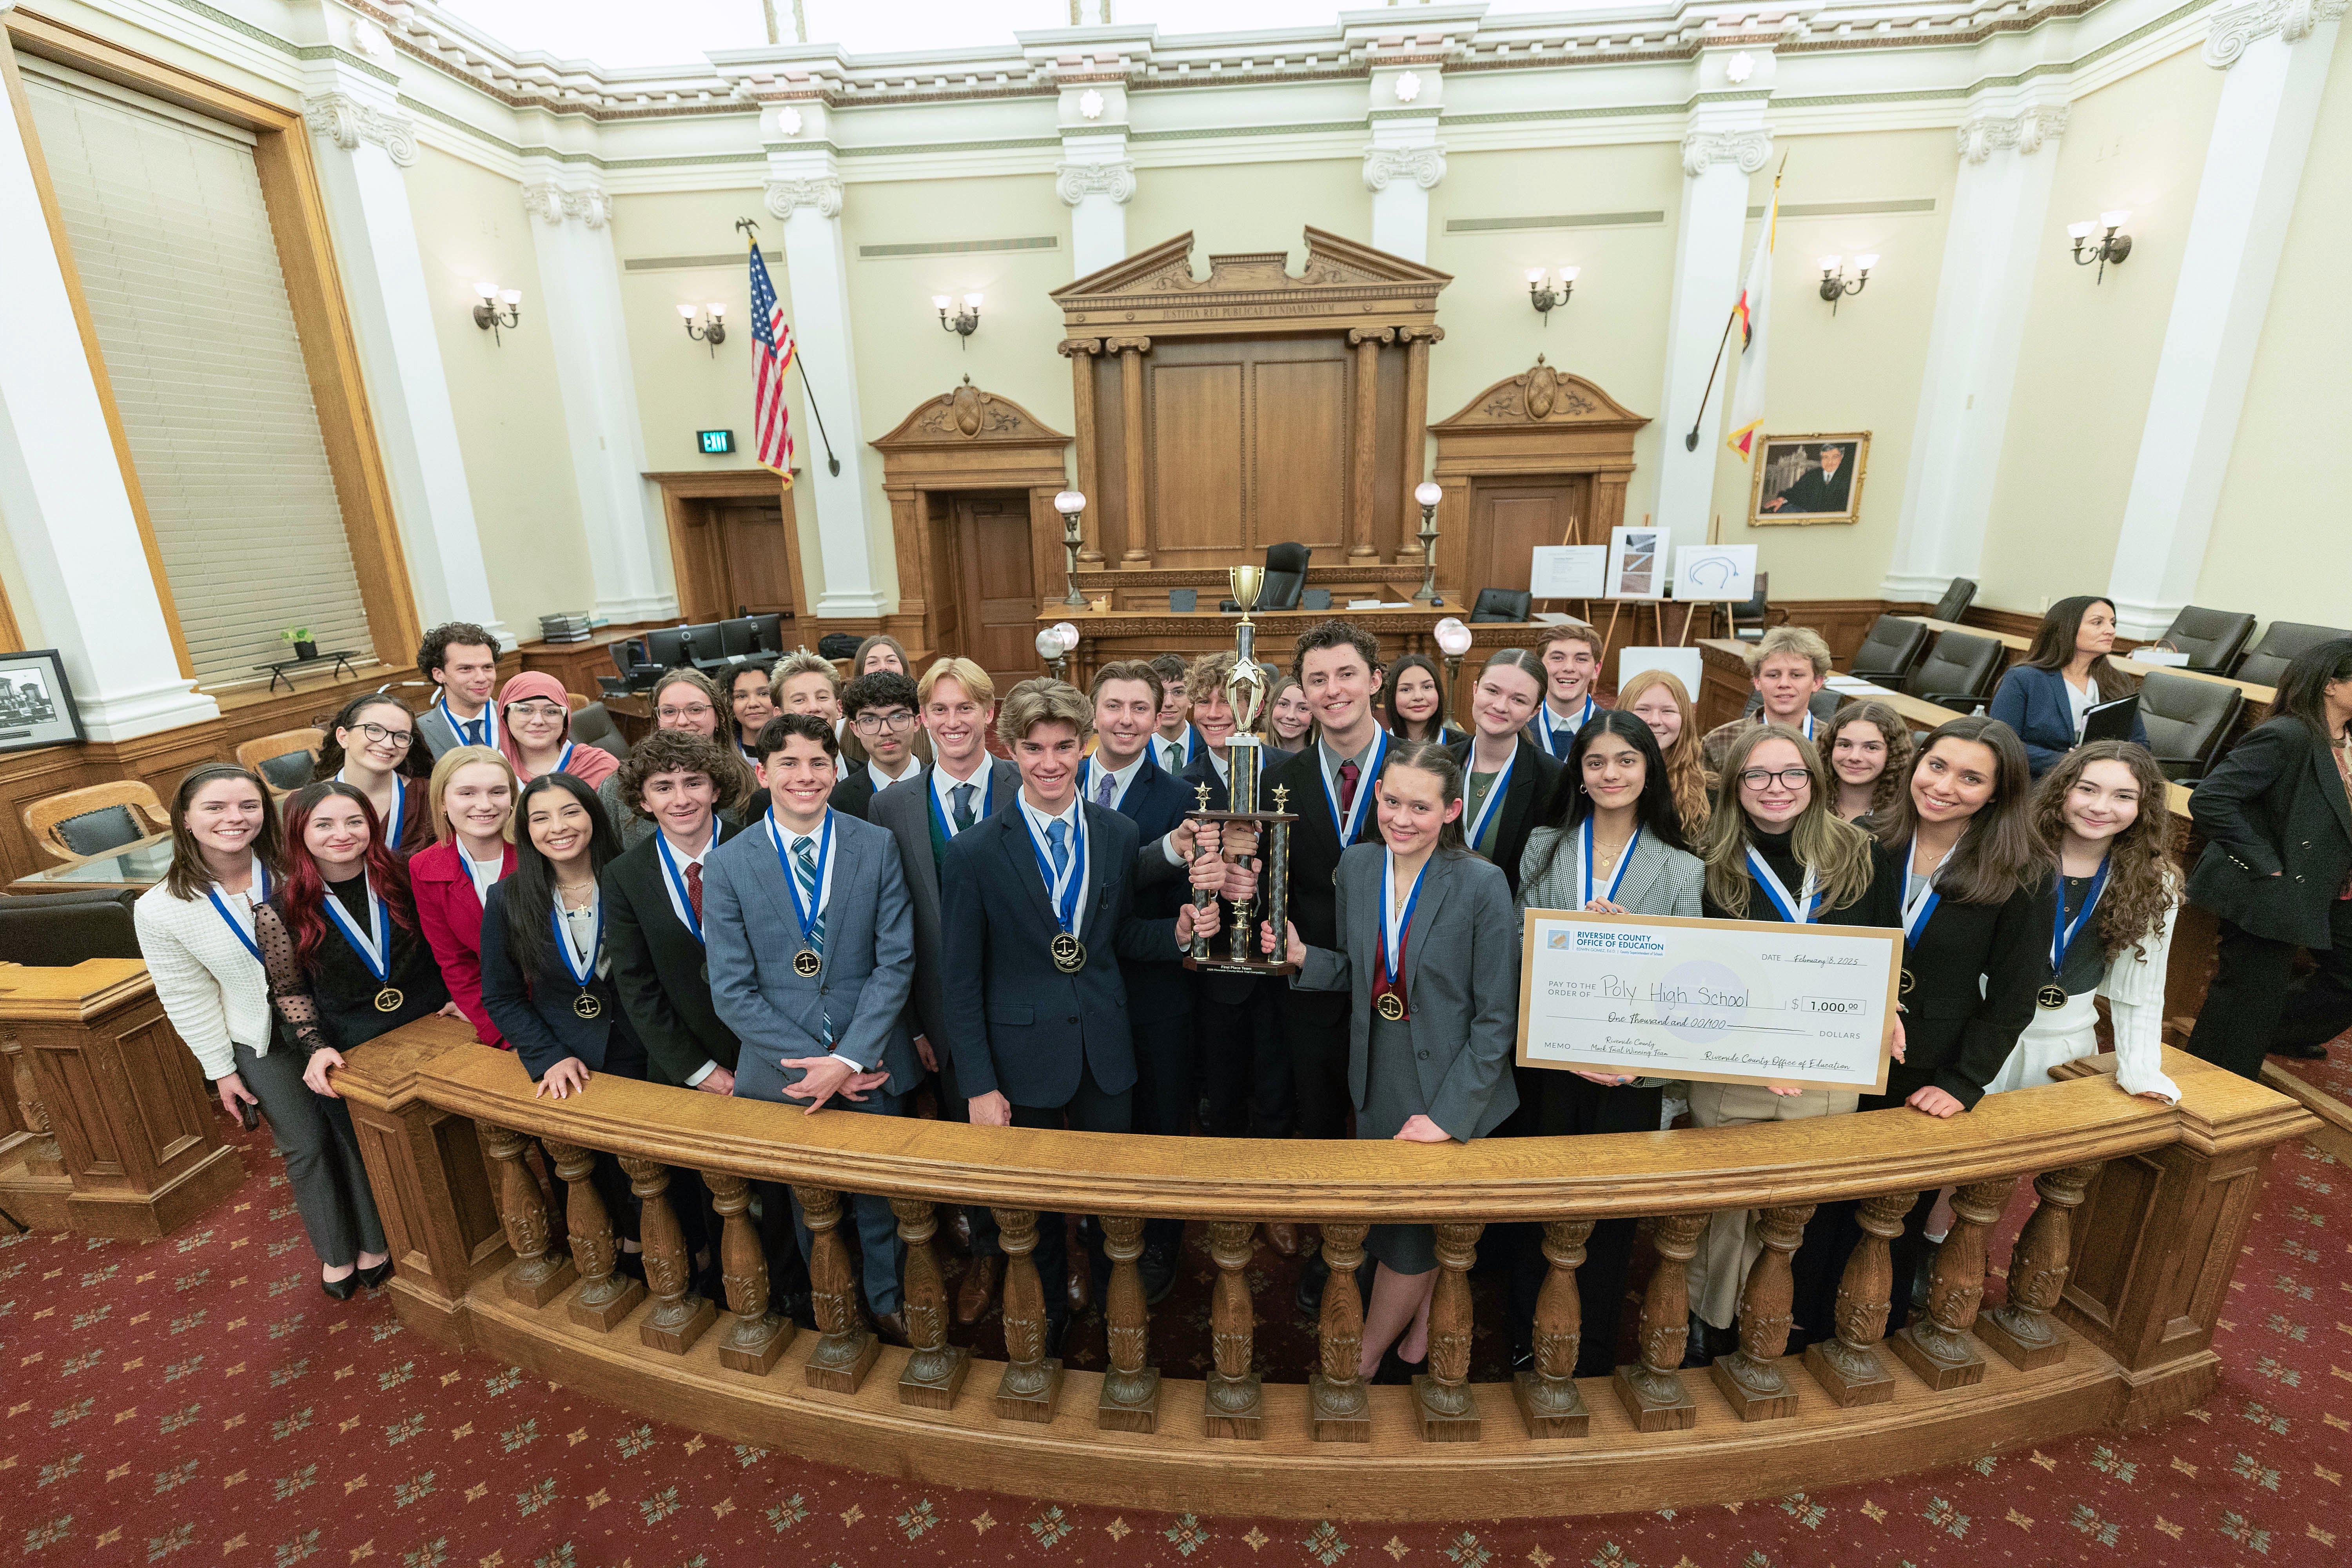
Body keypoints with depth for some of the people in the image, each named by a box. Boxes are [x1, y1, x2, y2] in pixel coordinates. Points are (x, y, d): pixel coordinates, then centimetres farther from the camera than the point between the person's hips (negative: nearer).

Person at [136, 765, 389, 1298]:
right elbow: (188, 999, -4)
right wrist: (221, 1069, 0)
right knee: (305, 1147, 11)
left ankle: (374, 1246, 30)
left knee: (355, 1133, 9)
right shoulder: (160, 910, -13)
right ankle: (336, 1254, 35)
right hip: (262, 1047, 0)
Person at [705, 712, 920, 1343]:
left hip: (872, 1066, 0)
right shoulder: (727, 866, -5)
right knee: (809, 1209, 19)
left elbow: (896, 962, -8)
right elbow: (732, 991, -7)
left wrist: (849, 1060, -16)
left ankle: (887, 1305, 42)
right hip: (784, 1074, 0)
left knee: (879, 1200, 16)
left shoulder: (878, 847, -5)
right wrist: (815, 1064, -13)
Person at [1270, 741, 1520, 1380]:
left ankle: (1361, 1364, 33)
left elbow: (1497, 1017, -14)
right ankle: (1420, 1318, 48)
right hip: (1377, 1080, 4)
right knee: (1414, 1219, 19)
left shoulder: (1482, 884, -18)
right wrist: (1302, 956, -13)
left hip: (1451, 1089, -4)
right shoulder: (1356, 866, -4)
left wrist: (1448, 1114, -16)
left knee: (1408, 1234, 9)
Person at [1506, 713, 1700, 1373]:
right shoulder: (1545, 846, 2)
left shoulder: (1681, 867, 1)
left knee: (1610, 1213, 11)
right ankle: (1528, 1344, 33)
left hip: (1632, 1068, 0)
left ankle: (1593, 1360, 32)